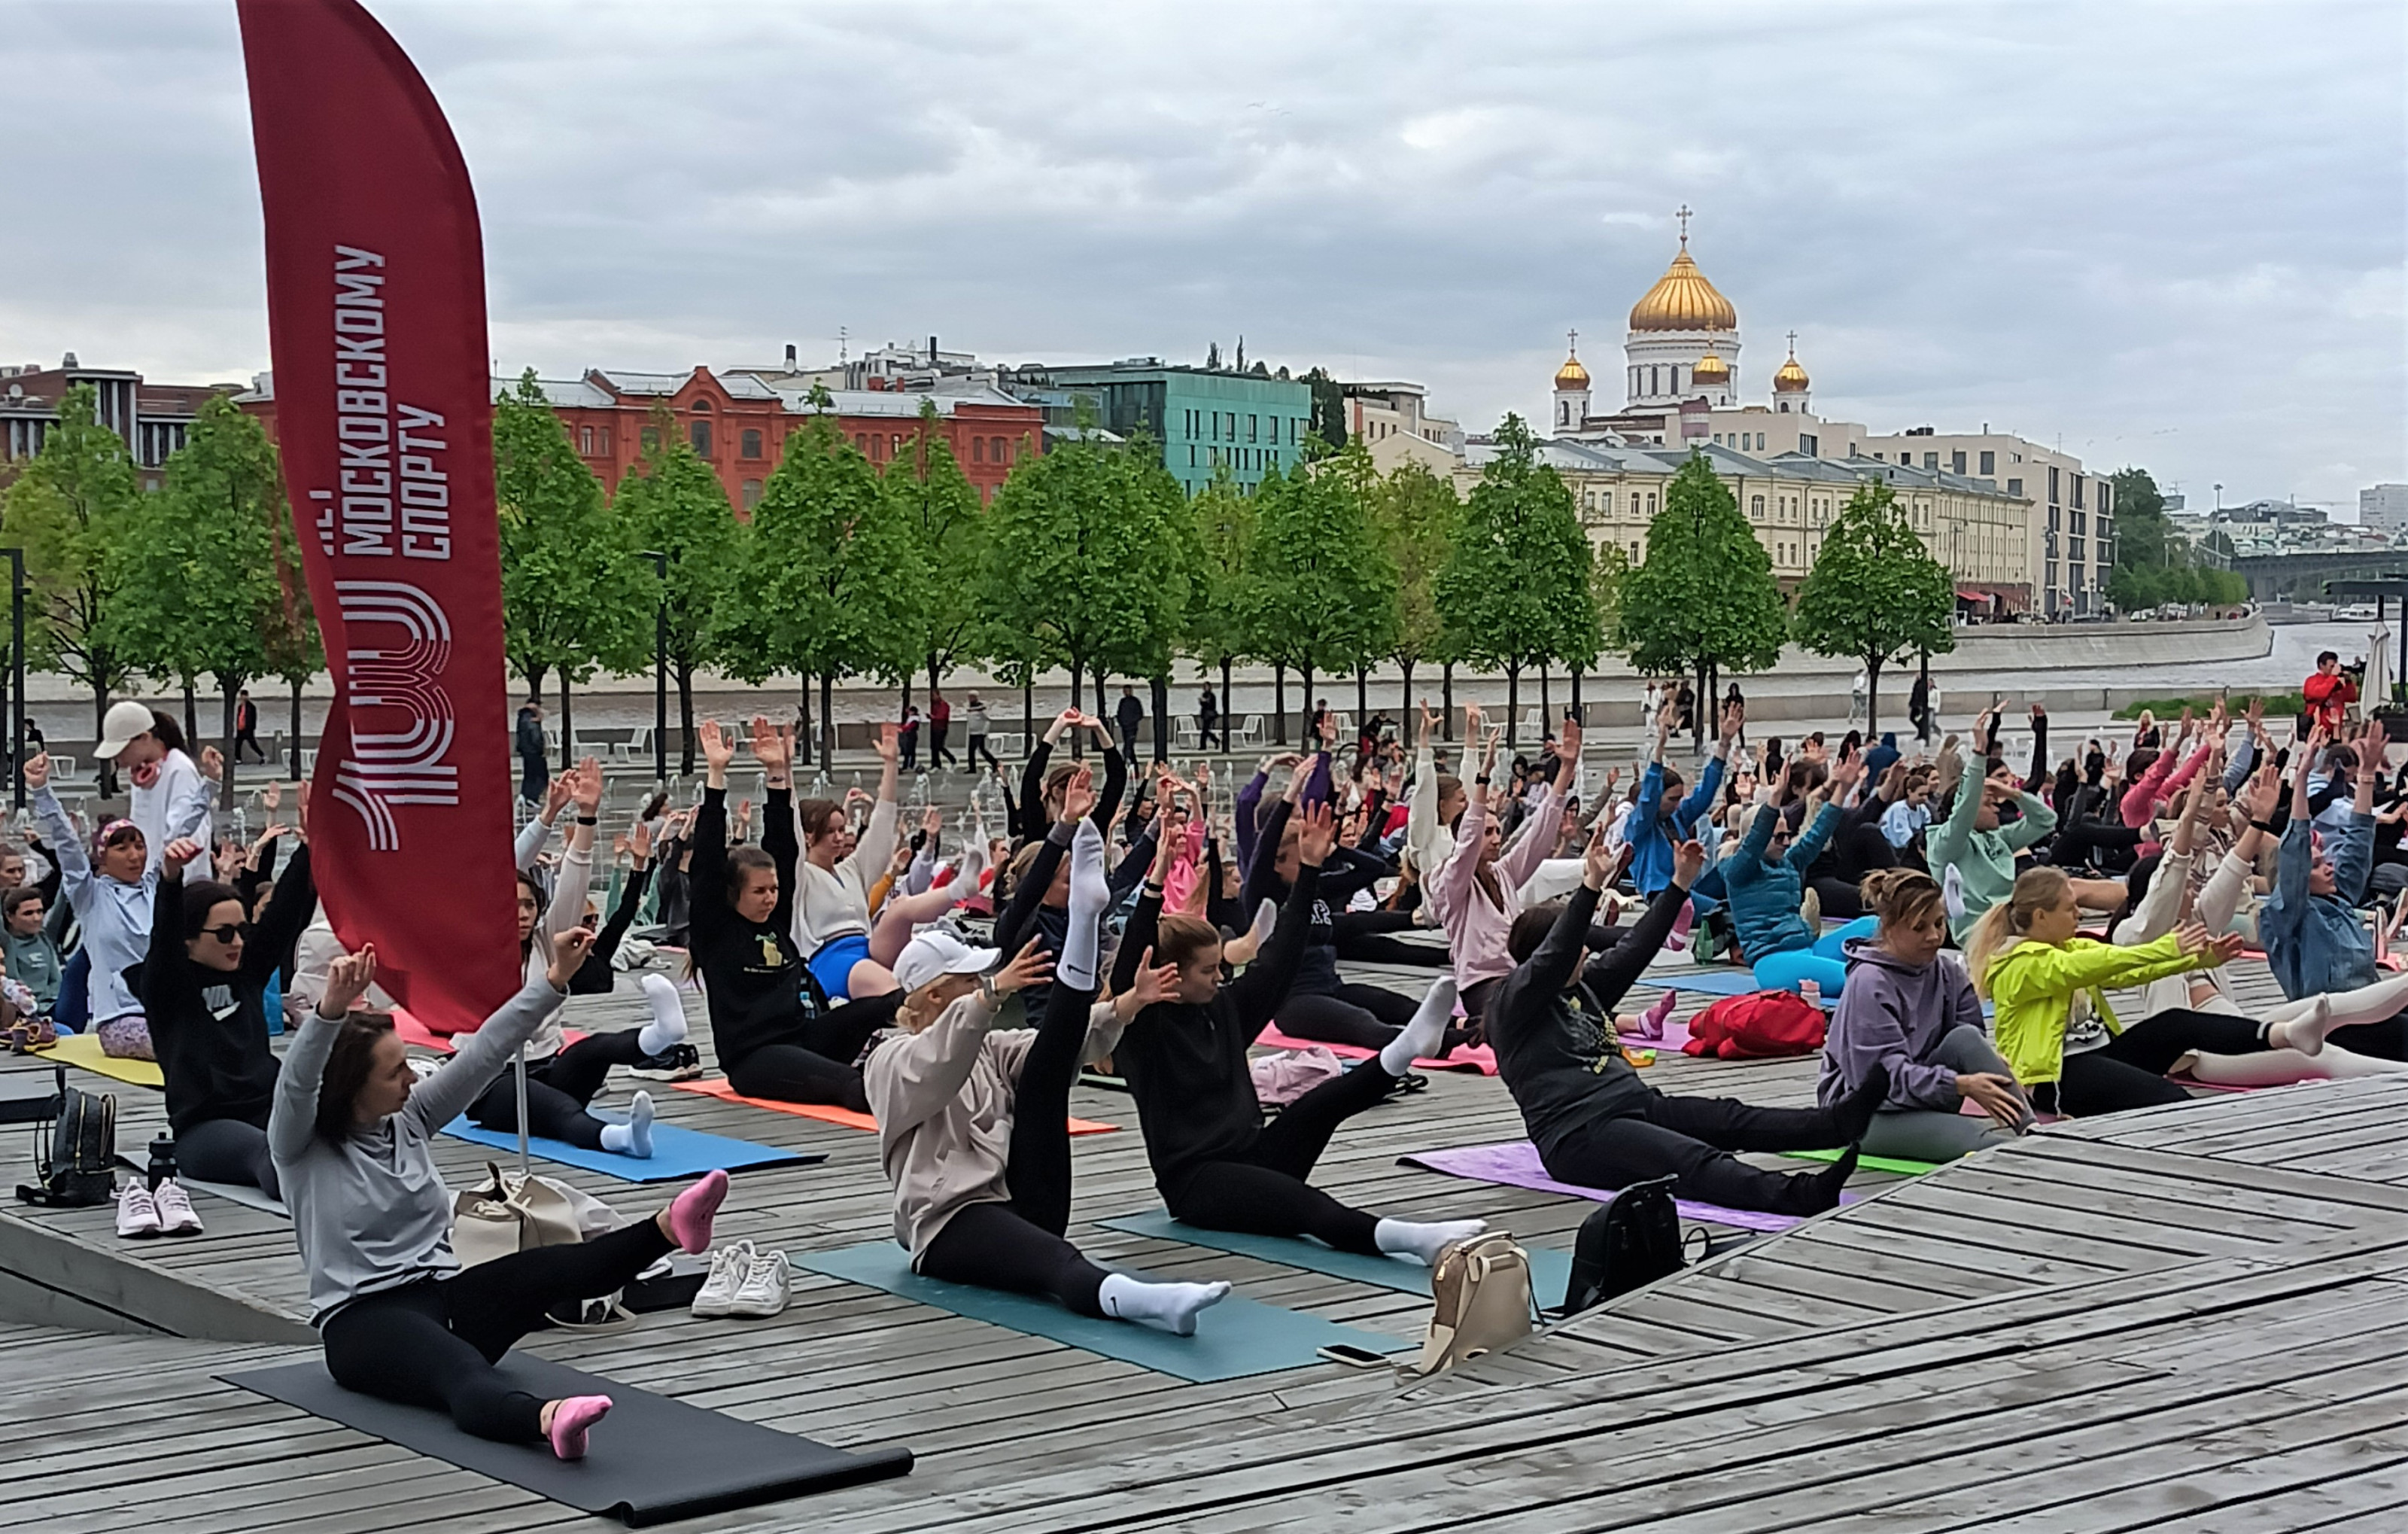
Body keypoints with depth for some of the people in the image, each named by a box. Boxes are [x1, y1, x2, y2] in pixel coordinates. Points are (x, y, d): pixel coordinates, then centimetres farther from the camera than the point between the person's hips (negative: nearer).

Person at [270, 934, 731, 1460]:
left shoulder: (408, 1120, 11)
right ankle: (546, 1420, -72)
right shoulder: (301, 1149, -6)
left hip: (444, 1293, 6)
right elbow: (297, 1085, -27)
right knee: (463, 1371, -40)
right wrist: (331, 1010, -46)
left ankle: (669, 1227, -52)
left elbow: (484, 1053, 6)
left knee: (547, 1268, -26)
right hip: (363, 1320, -6)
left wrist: (555, 980, -3)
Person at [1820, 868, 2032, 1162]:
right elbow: (1886, 1070, -22)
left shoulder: (1946, 973, 6)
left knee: (1966, 1038, -22)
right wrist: (1961, 1084, -32)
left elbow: (1972, 1044, -1)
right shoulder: (1868, 983, -15)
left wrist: (1994, 1067, -25)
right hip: (1865, 1112, -6)